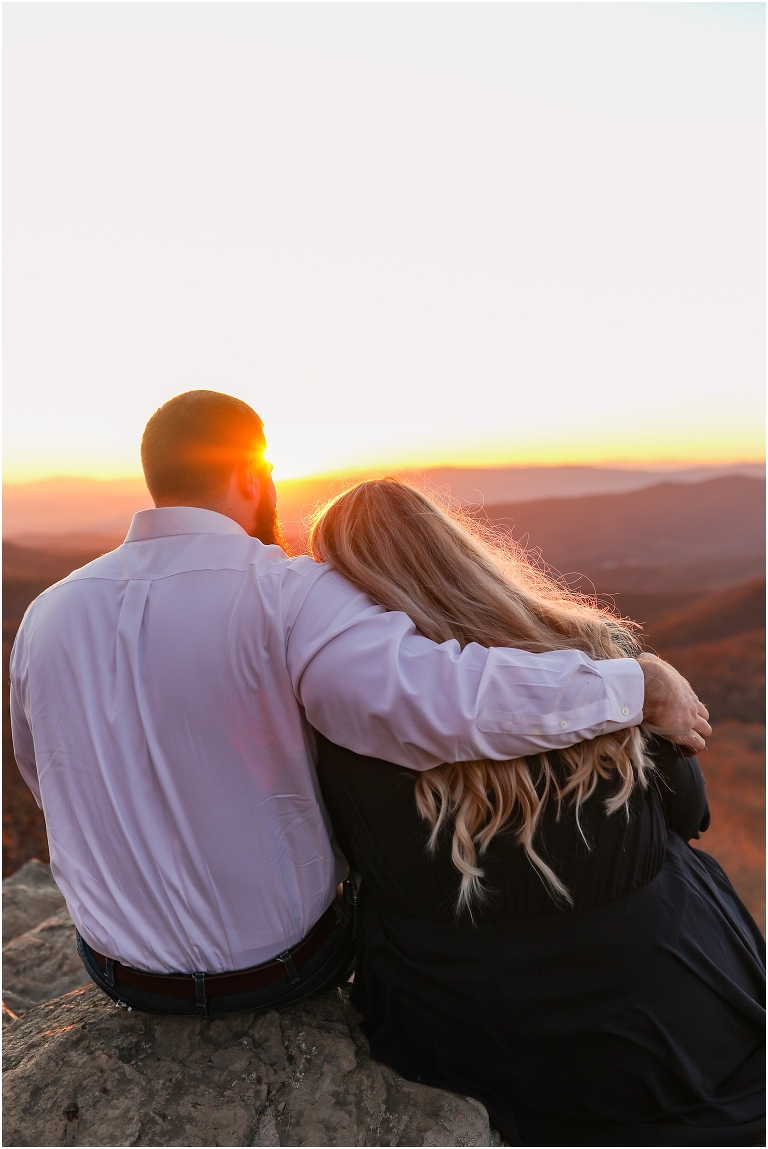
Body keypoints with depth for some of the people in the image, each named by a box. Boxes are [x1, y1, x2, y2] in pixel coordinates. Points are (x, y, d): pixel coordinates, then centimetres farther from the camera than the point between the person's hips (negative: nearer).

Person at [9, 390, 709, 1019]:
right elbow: (450, 702, -39)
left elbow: (52, 786, 6)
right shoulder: (284, 596, -28)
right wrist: (645, 683, -24)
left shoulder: (44, 616, -9)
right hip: (276, 967, -4)